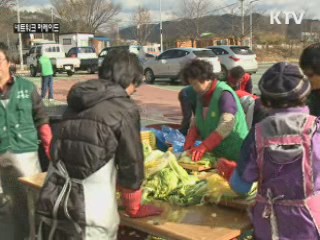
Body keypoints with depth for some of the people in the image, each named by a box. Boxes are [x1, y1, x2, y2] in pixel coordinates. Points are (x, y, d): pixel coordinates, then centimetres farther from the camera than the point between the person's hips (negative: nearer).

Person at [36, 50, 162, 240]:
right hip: (90, 210, -6)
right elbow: (131, 162, -3)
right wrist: (134, 208, 13)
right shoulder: (125, 109, -7)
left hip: (52, 201, 6)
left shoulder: (77, 100, 11)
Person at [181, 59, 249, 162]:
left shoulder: (224, 94, -17)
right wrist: (189, 142, -9)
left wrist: (203, 148, -32)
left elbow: (226, 125, -27)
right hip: (215, 154, 7)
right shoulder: (202, 96, 10)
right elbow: (196, 123, 10)